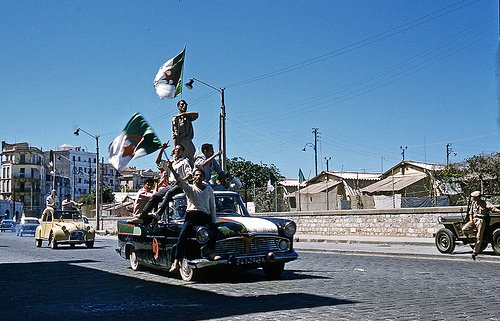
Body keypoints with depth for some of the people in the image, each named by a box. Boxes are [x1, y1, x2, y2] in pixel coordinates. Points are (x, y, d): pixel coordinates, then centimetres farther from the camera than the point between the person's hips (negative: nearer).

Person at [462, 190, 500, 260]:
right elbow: (470, 212, 15)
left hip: (481, 220, -4)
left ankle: (475, 252, 0)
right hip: (474, 220, 4)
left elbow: (493, 208, -10)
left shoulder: (485, 203, -2)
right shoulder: (473, 203, 12)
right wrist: (471, 220, 0)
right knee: (464, 229, -20)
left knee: (479, 238, -6)